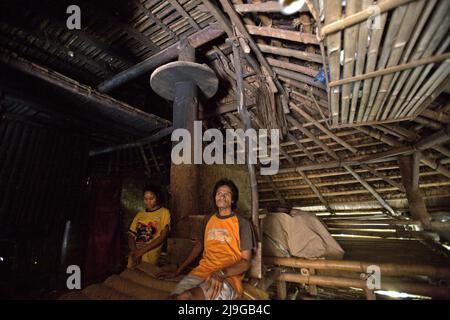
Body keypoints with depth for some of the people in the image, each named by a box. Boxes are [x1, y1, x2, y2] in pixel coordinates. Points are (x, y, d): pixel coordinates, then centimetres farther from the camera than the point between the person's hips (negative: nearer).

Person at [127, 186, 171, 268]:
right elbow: (131, 235, 10)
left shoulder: (164, 212, -1)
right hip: (134, 258, 4)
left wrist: (142, 251, -12)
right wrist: (134, 251, -9)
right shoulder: (139, 214, 13)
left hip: (150, 258, -4)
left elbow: (163, 236, -9)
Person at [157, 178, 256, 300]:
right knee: (173, 297, -24)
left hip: (229, 278, -4)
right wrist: (177, 272, 17)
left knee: (185, 297, -30)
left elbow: (245, 262, -4)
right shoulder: (208, 220, 14)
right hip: (202, 271, 5)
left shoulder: (242, 223, -3)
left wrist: (222, 273, -22)